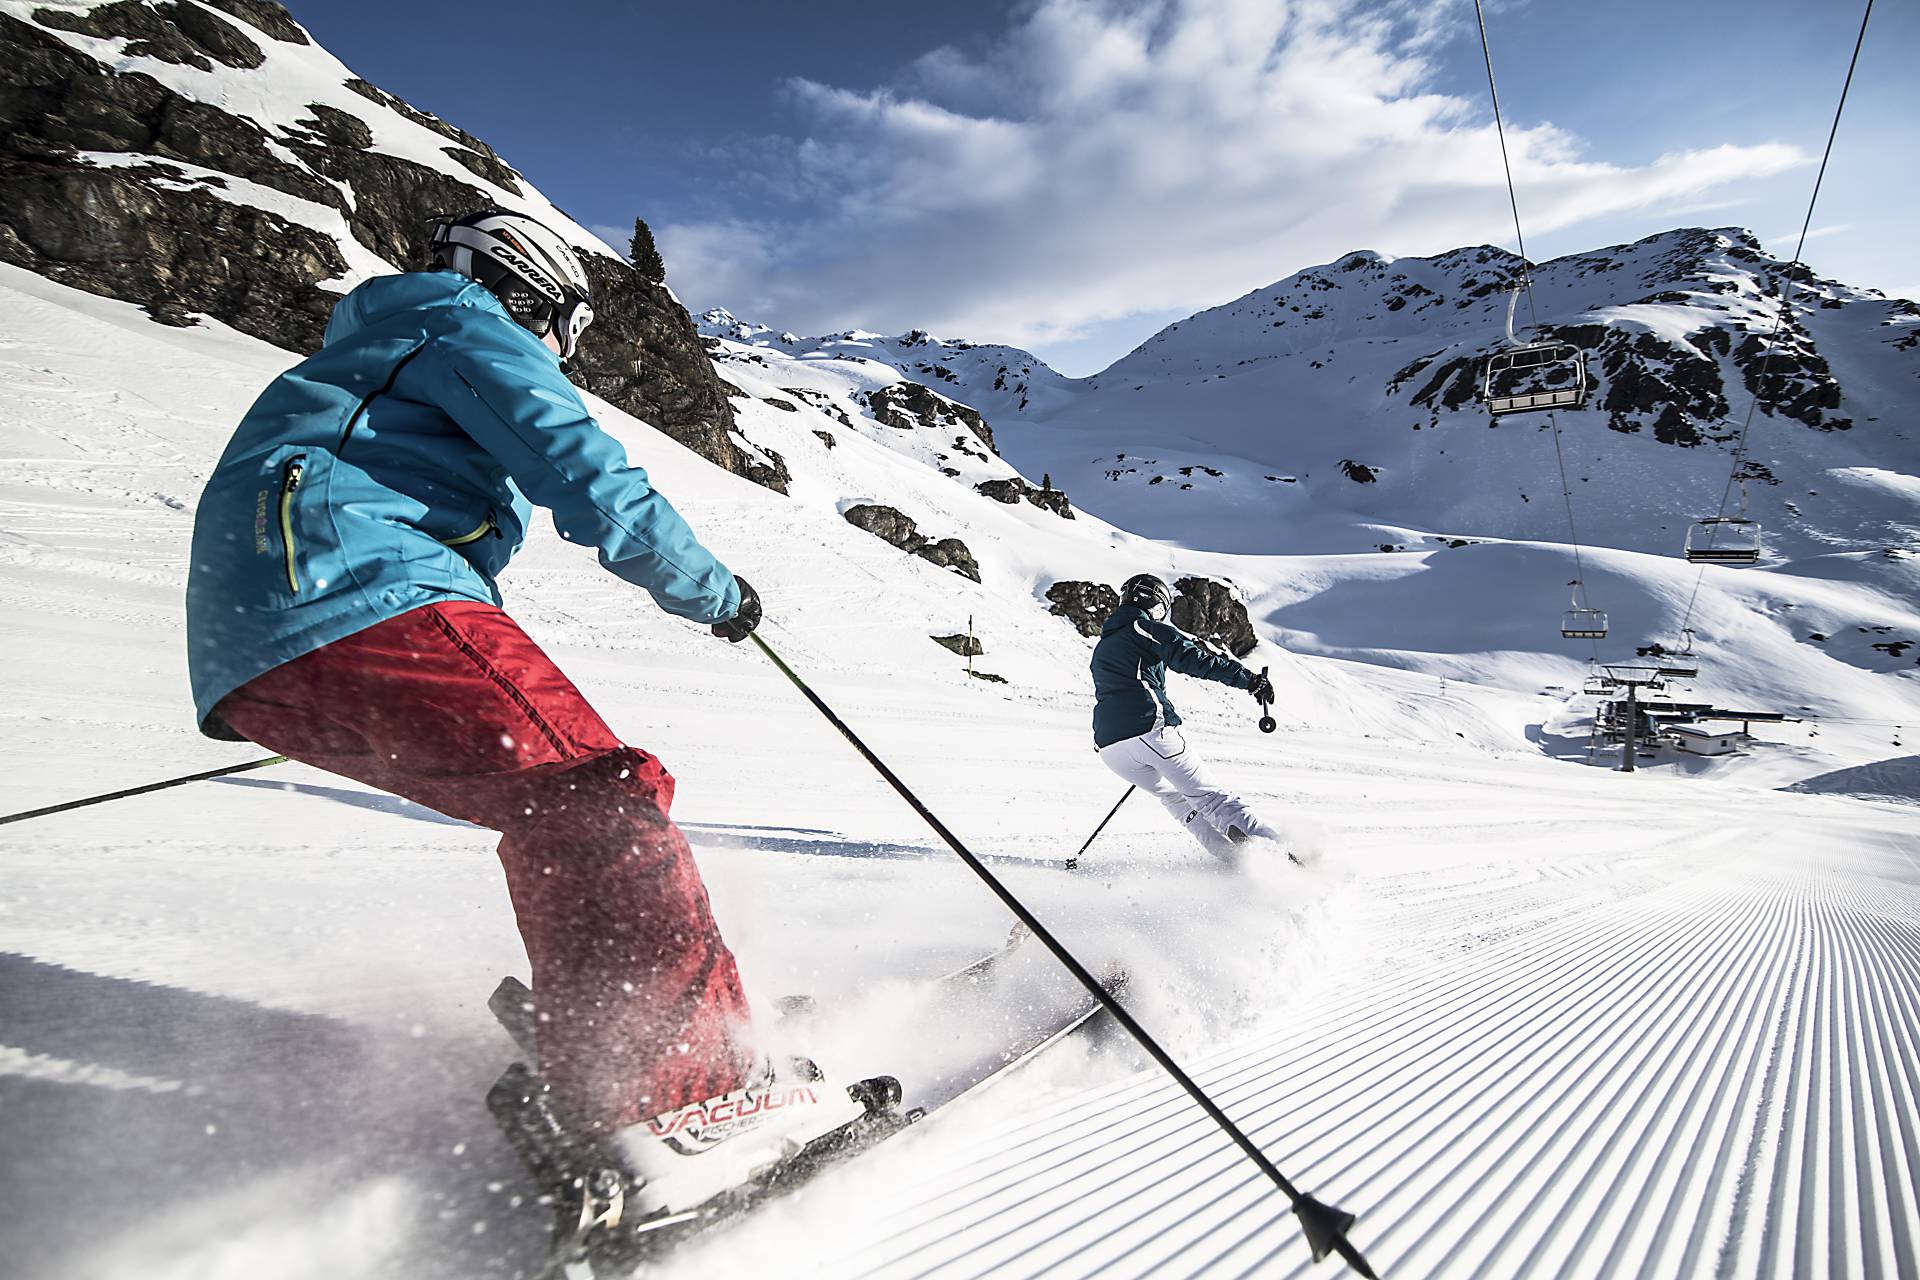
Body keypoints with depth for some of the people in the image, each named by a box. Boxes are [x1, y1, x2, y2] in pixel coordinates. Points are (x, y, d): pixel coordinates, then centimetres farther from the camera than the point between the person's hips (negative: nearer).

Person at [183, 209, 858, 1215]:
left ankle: (589, 1051, 6)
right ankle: (679, 1097, -29)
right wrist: (715, 592, 6)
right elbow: (592, 480, -6)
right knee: (596, 795, -20)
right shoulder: (470, 326, 8)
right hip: (361, 600, -10)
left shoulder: (367, 358, 39)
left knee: (556, 806, 10)